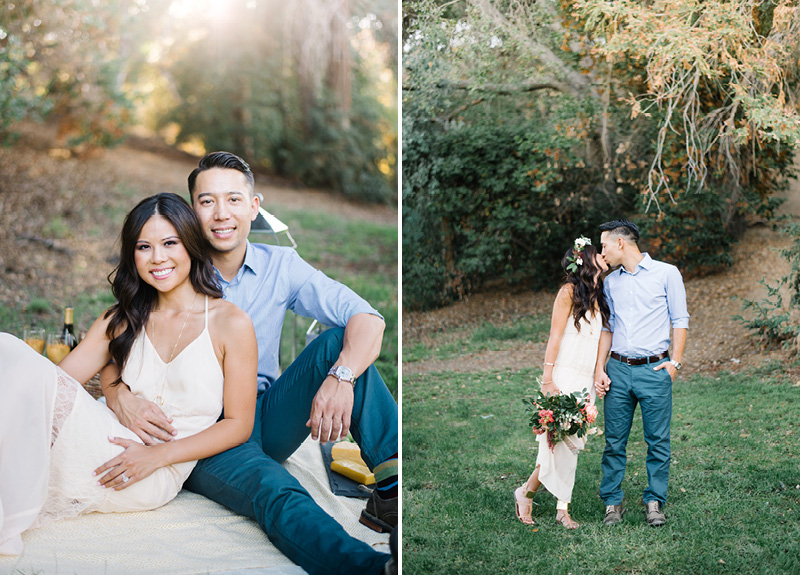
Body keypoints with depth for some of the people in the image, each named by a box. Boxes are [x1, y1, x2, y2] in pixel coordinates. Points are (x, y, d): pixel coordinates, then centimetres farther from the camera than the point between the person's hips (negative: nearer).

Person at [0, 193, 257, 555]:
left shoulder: (231, 324, 1)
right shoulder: (122, 320, 16)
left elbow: (238, 425, 0)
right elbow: (63, 376, 8)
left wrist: (157, 455, -11)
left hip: (156, 478, -5)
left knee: (31, 370, -24)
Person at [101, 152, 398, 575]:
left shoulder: (280, 266, 1)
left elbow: (367, 319, -9)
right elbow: (114, 356, -2)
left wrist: (341, 376, -30)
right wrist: (121, 398, -27)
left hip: (267, 417, 3)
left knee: (339, 341, -20)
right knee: (275, 492, -36)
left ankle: (392, 486, -30)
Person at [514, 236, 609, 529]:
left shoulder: (596, 296, 17)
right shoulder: (569, 290, -5)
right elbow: (555, 336, -10)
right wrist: (547, 378, -16)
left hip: (585, 381, 7)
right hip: (564, 376, -7)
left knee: (572, 443, 5)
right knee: (561, 439, -12)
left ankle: (563, 509, 8)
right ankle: (525, 493, 4)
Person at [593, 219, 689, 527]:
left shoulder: (666, 273, 1)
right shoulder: (611, 281, 14)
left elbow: (680, 320, 1)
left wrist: (674, 362, -7)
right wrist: (599, 369, 7)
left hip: (654, 370, -4)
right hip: (618, 370, 4)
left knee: (658, 441, 1)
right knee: (614, 441, 4)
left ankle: (654, 502, 13)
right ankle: (613, 503, 14)